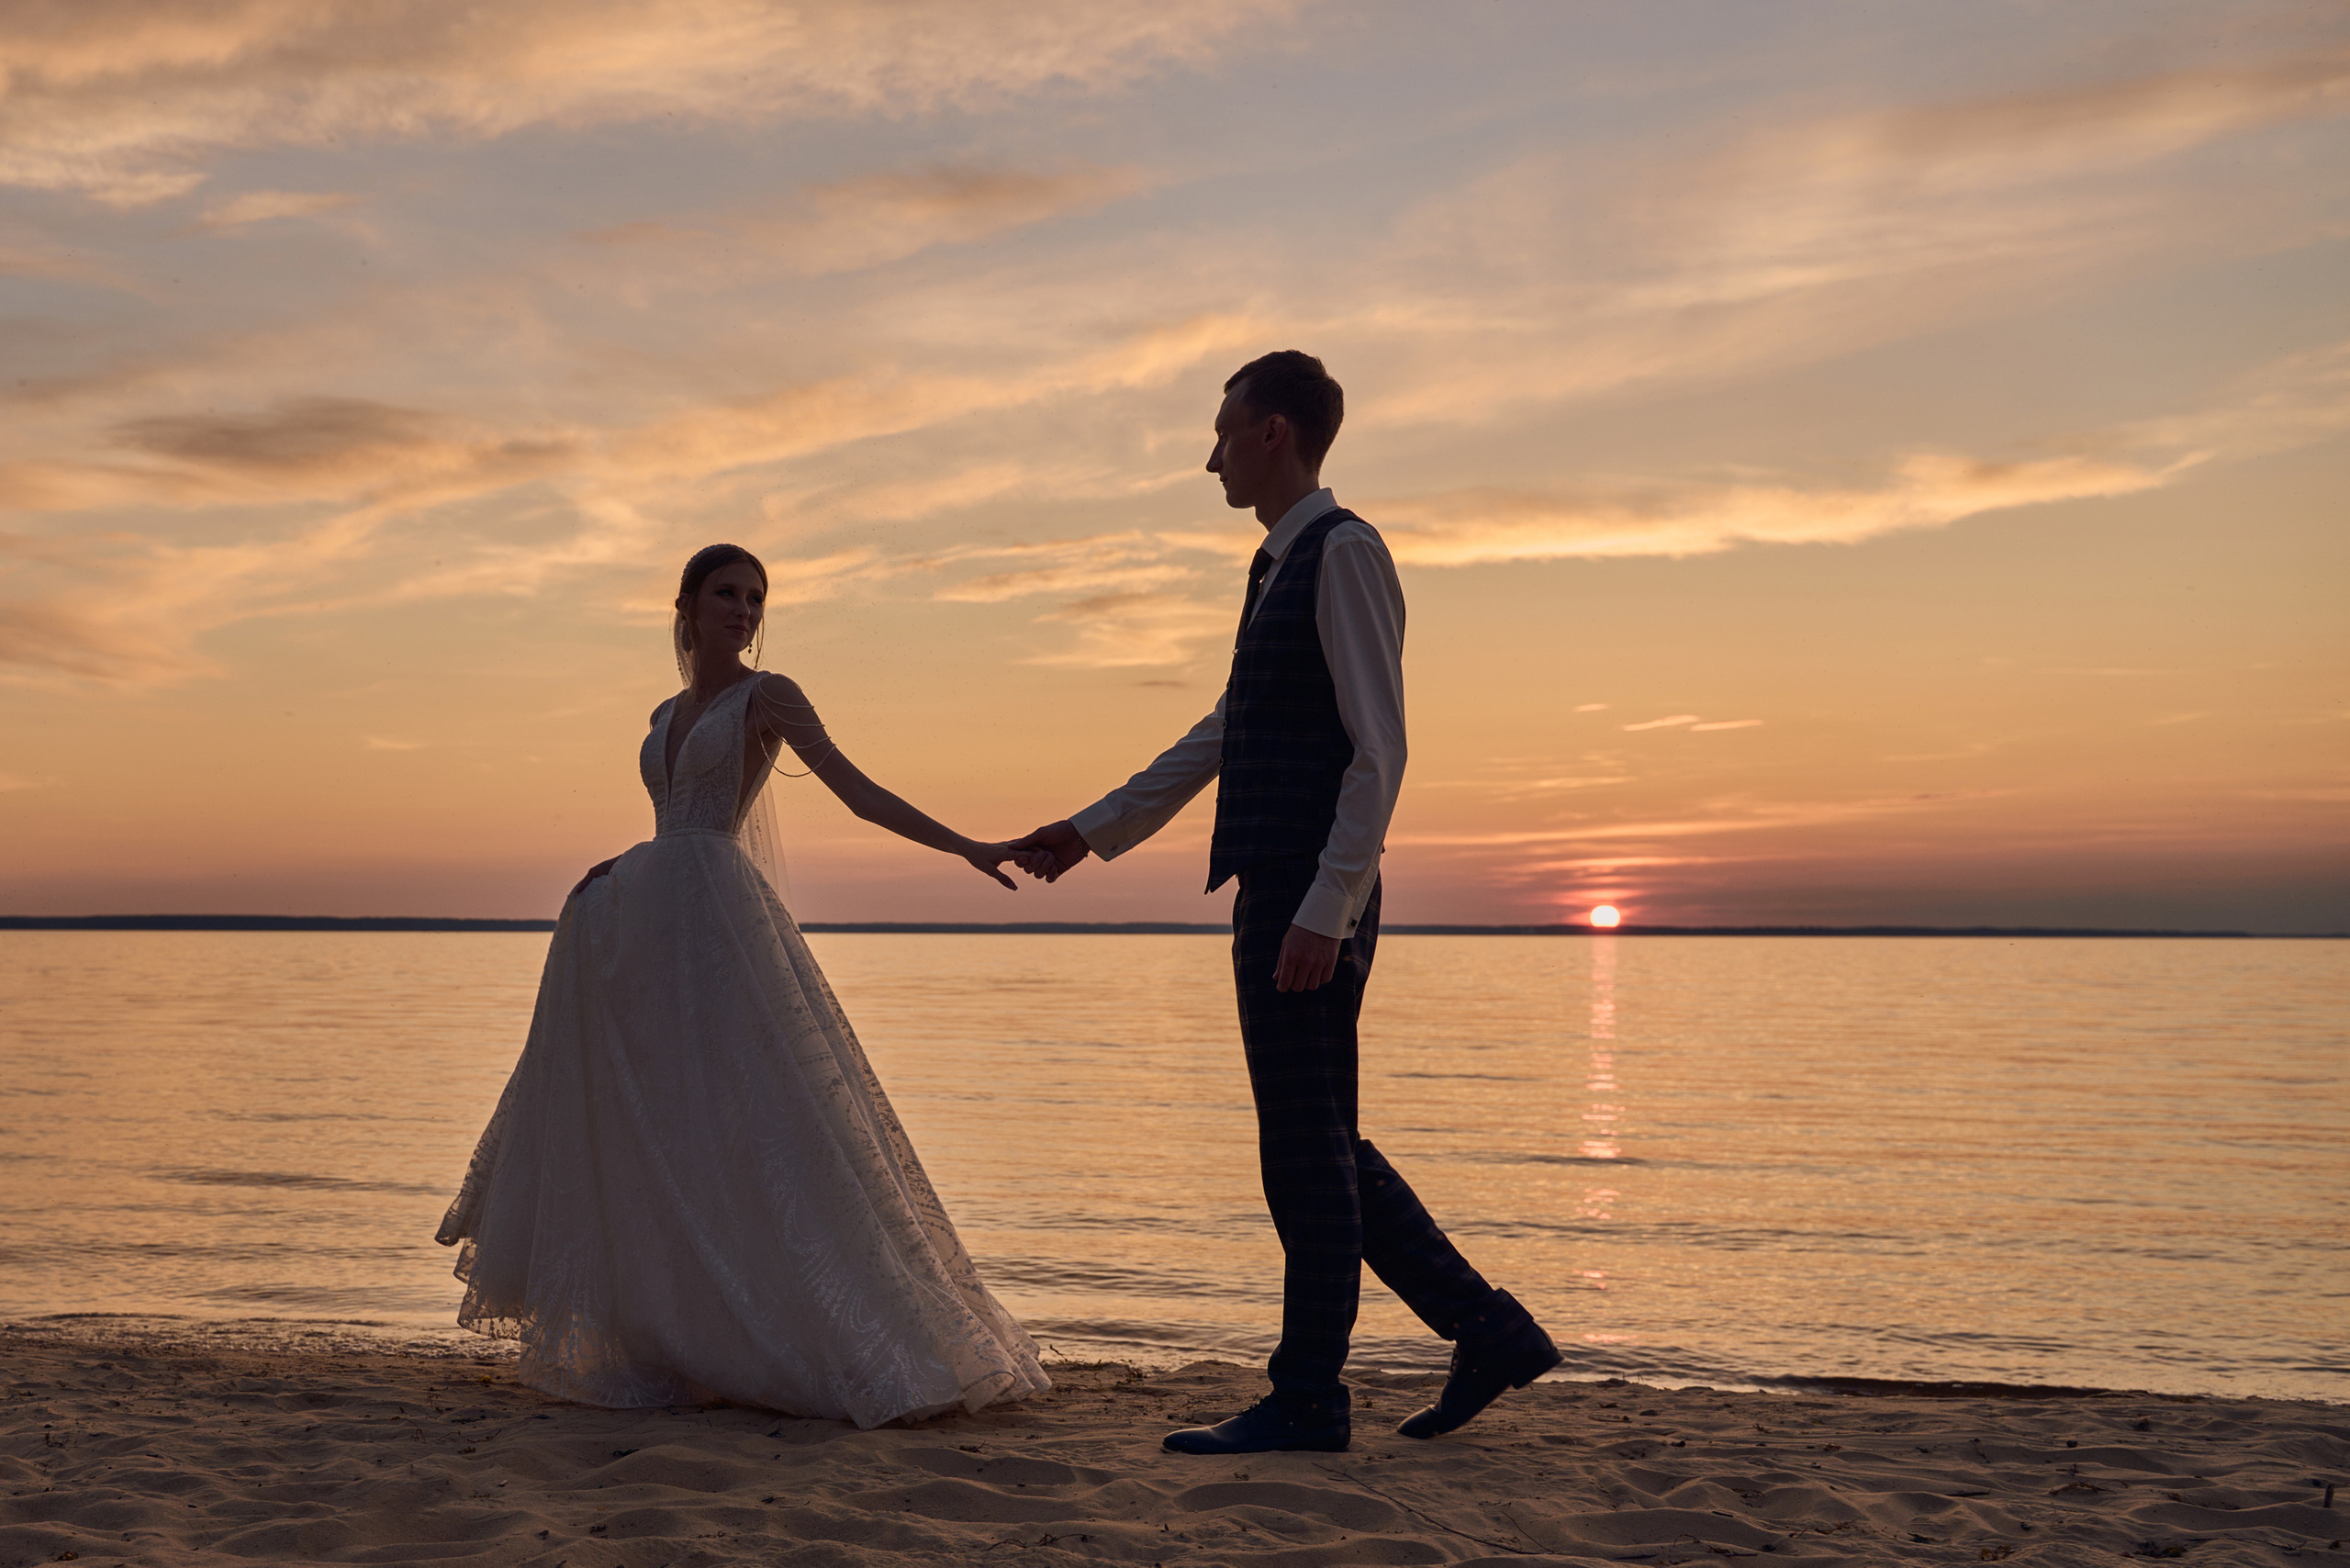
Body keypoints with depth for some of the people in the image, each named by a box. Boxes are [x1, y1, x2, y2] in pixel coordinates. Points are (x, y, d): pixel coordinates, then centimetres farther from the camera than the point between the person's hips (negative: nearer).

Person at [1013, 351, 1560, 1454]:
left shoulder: (1345, 554, -10)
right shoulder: (1281, 566, 19)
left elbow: (1379, 752, -17)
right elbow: (1224, 737, 27)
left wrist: (1324, 909, -23)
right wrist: (1094, 829, 28)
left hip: (1311, 904, -10)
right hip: (1279, 900, 10)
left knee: (1307, 1148, -1)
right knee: (1320, 1148, 13)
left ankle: (1307, 1400, 9)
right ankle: (1487, 1331, 19)